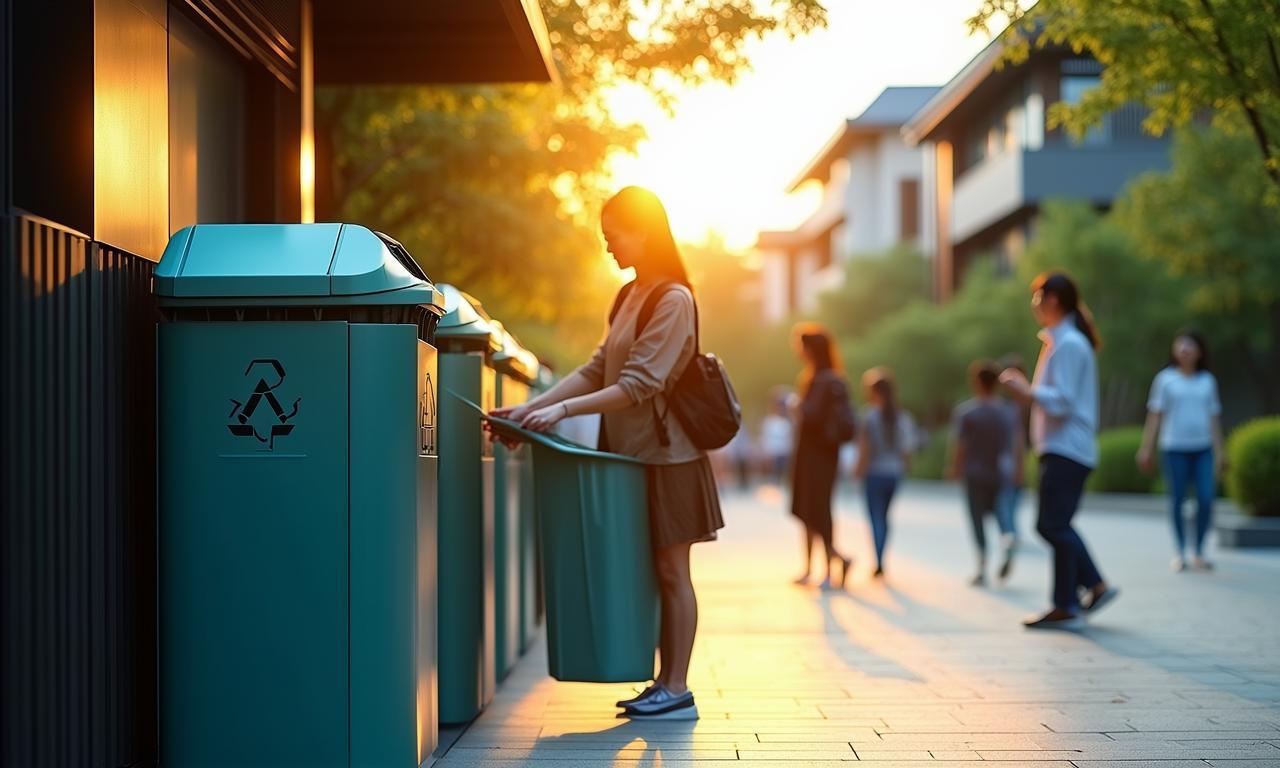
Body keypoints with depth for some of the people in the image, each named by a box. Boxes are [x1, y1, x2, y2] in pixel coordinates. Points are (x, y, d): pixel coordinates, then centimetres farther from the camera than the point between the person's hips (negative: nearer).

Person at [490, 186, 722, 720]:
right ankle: (664, 684, 15)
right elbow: (597, 370, 12)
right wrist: (531, 408, 2)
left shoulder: (672, 300, -14)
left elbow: (640, 384, -21)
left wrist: (564, 410, -26)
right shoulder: (630, 296, 14)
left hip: (666, 453, -8)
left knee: (670, 572, -3)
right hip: (632, 453, 8)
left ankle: (676, 690, 3)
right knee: (652, 572, 9)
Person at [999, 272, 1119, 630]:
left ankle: (1066, 607, -3)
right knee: (1051, 525, 13)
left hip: (1067, 450, -10)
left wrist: (1025, 390, -11)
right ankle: (1097, 586, 16)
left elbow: (1062, 401, -19)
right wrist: (1025, 390, 13)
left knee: (1055, 526, -7)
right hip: (1058, 449, 10)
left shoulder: (1068, 344, -14)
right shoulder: (1057, 341, 17)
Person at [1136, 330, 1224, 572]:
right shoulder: (1165, 378, 4)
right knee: (1177, 501, 1)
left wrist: (1219, 452, 10)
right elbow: (1155, 414, 3)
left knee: (1206, 500, -7)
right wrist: (1146, 447, -1)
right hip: (1174, 448, -2)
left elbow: (1214, 418, 13)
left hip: (1202, 448, 2)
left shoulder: (1208, 381, 11)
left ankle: (1199, 552, 6)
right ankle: (1180, 553, 12)